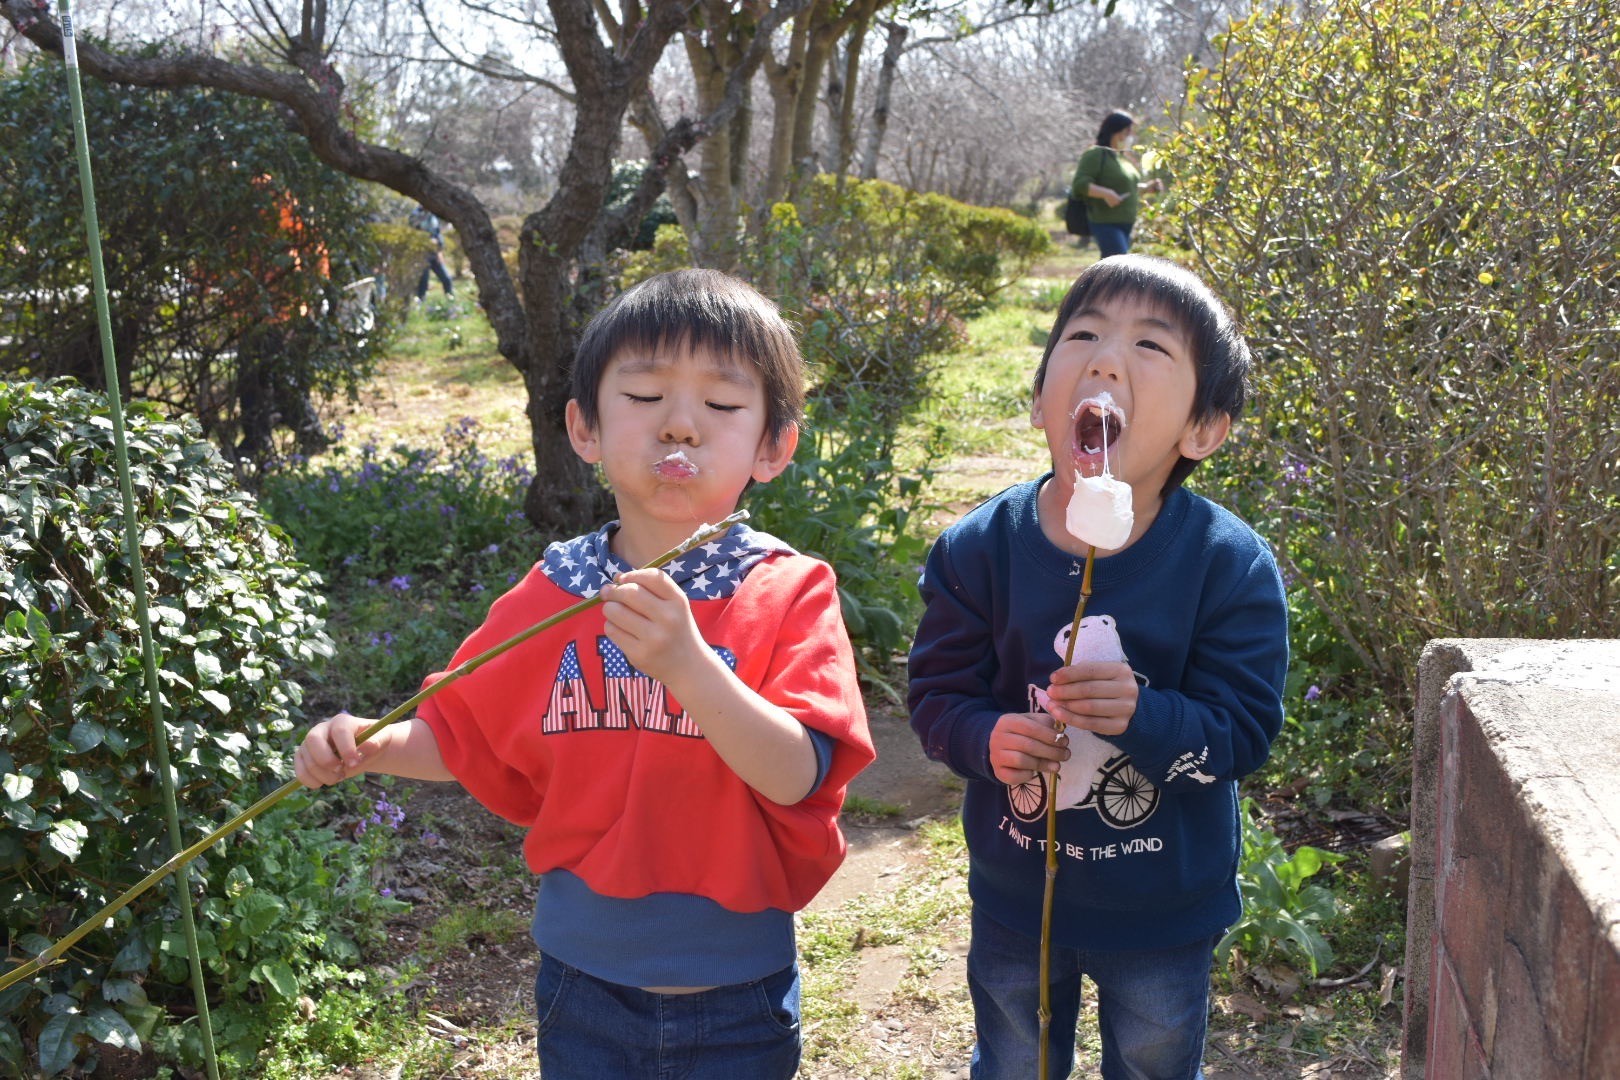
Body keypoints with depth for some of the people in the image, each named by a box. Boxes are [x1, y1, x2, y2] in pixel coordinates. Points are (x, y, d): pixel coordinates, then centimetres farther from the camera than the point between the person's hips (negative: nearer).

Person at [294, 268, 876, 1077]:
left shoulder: (788, 595, -14)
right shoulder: (552, 593, -4)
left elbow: (797, 775, -25)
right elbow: (464, 735, 9)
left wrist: (687, 663, -39)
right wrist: (371, 747, -9)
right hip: (584, 986, 2)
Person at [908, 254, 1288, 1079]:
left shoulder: (1230, 565, -19)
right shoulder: (979, 549, -14)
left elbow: (1244, 729, -19)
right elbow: (937, 690, -7)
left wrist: (1145, 718, -37)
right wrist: (987, 737, -27)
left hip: (1162, 912, -1)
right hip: (1016, 893, 1)